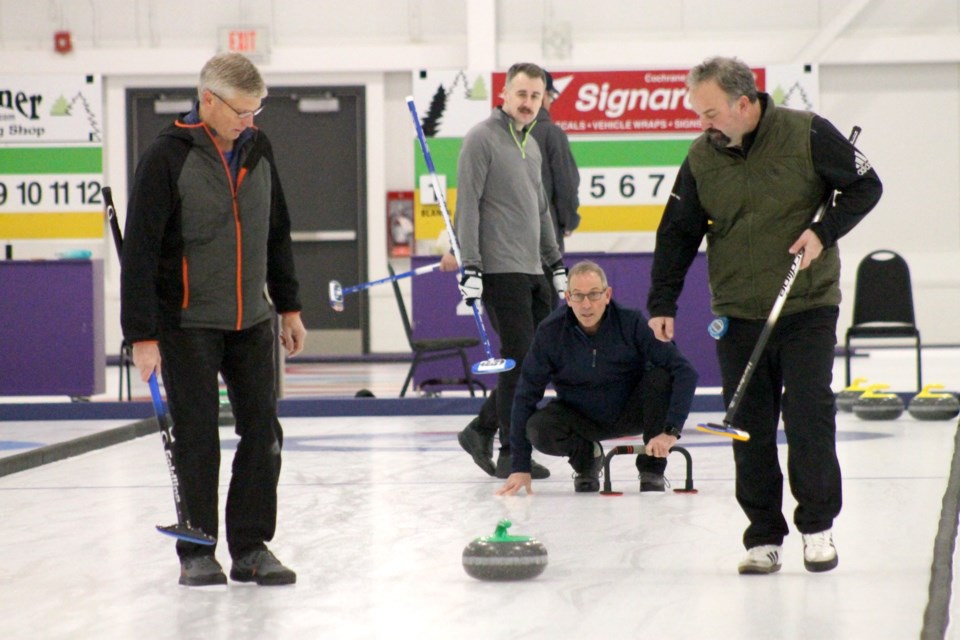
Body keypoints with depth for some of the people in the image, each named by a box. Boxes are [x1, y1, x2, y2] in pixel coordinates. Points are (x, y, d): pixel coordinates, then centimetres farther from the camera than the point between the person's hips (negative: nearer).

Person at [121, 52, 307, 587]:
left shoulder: (257, 150, 5)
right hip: (188, 322, -5)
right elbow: (141, 251, -14)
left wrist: (289, 307, 17)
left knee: (263, 431, 2)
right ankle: (197, 552, 9)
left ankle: (252, 547, 12)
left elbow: (277, 233, 17)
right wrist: (142, 335, -17)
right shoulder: (168, 157, -13)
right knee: (198, 438, -1)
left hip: (251, 320, 5)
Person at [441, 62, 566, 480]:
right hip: (499, 270, -8)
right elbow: (468, 205, -13)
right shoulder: (482, 139, -7)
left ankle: (482, 429, 16)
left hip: (532, 271, 8)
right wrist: (469, 267, -18)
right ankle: (511, 455, -1)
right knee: (519, 359, -9)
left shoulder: (531, 145, 18)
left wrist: (556, 263, 24)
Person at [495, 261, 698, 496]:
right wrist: (520, 467, -21)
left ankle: (652, 468, -9)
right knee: (538, 430, -30)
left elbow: (685, 373, -26)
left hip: (631, 413, 0)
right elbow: (526, 395, -16)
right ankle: (585, 456, 5)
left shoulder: (632, 323, -23)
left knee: (660, 377, -29)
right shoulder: (550, 332, -20)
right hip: (580, 418, 1)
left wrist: (671, 430, -38)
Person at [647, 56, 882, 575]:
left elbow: (865, 186, 1)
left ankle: (818, 525, 7)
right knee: (750, 427, 1)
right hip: (738, 315, 3)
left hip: (808, 305, -3)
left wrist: (823, 232, -13)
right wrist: (662, 303, 0)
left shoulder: (807, 135, -8)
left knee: (809, 413, -8)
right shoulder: (702, 158, 2)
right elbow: (677, 233, 7)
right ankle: (763, 536, 10)